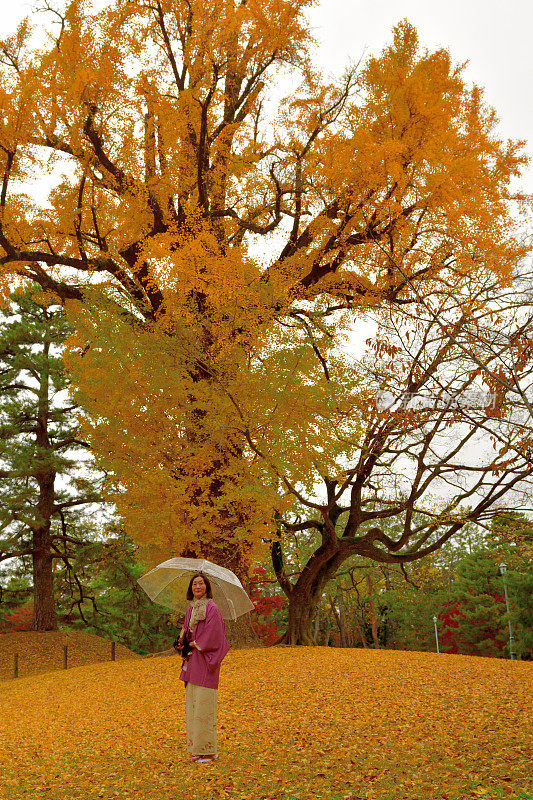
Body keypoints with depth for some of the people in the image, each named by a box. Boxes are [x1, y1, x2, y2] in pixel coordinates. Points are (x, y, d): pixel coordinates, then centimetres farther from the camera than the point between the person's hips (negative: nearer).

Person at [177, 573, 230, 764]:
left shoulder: (212, 608, -10)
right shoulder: (191, 609, 14)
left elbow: (213, 635, -16)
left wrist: (196, 645, -6)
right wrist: (182, 643, 2)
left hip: (205, 662, -8)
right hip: (192, 662, 8)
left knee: (203, 705, -6)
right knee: (192, 704, 10)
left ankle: (208, 751, 2)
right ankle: (196, 749, 19)